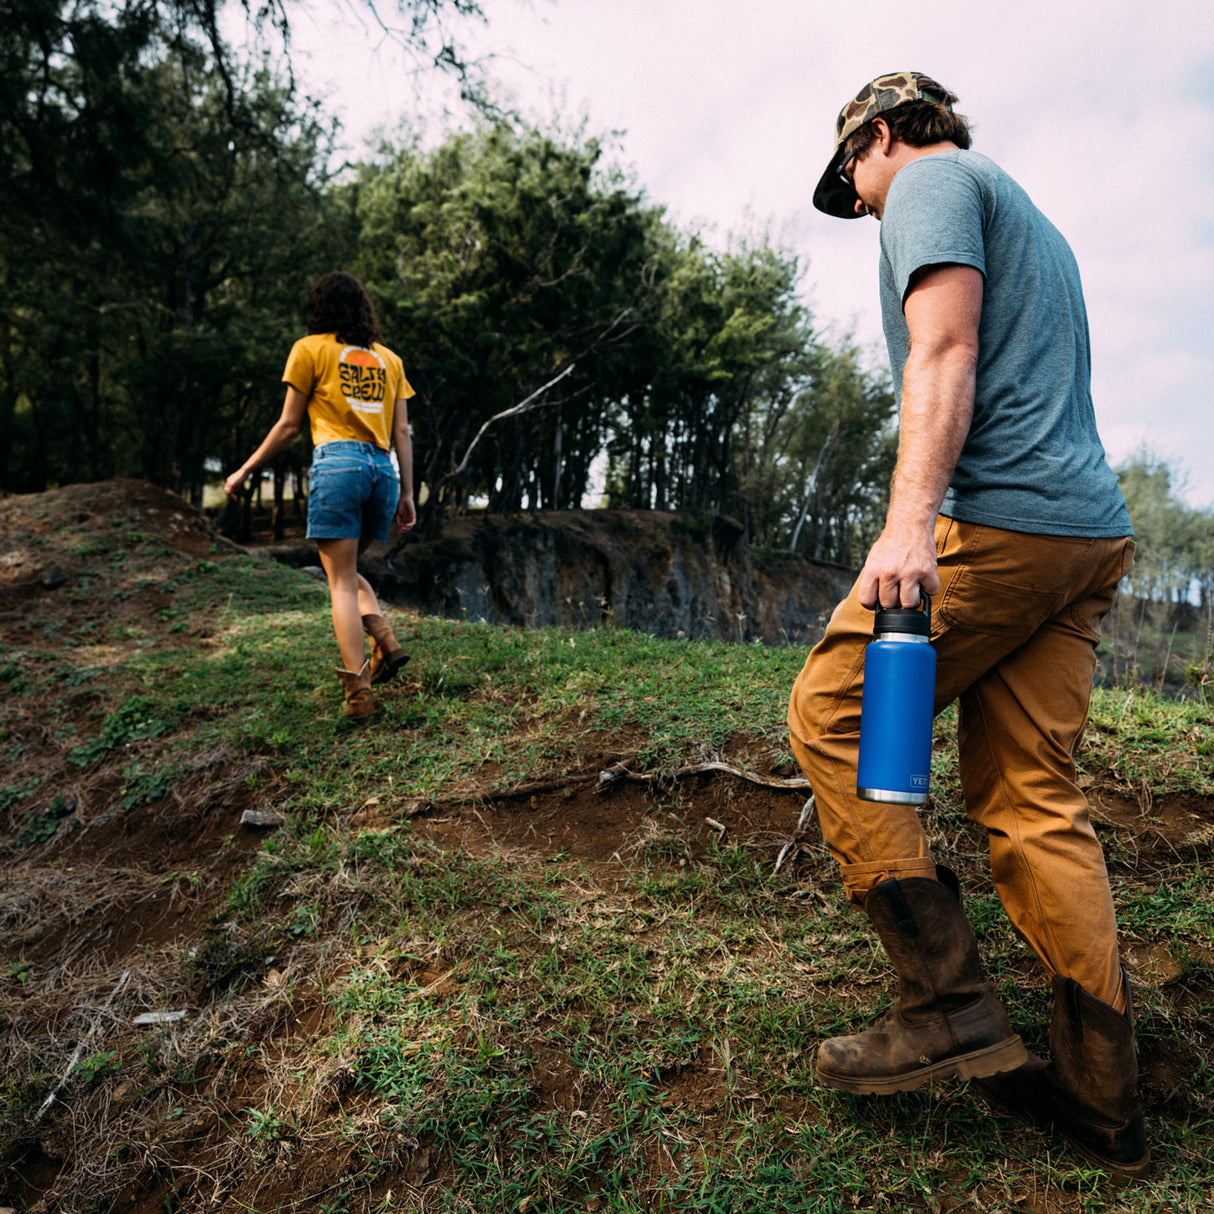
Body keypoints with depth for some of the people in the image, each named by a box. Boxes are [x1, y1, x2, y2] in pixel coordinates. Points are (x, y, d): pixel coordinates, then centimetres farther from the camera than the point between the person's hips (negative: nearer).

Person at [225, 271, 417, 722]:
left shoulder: (310, 349, 9)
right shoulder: (389, 359, 20)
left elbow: (288, 425, 7)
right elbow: (402, 434, 13)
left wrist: (245, 470, 16)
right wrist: (407, 494, 13)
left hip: (337, 462, -4)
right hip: (383, 470, 5)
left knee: (340, 581, -3)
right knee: (347, 570, 21)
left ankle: (359, 693, -11)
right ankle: (385, 640, -3)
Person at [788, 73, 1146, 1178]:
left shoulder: (932, 183, 4)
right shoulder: (1028, 219, 33)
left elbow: (944, 355, -14)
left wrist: (909, 521, -25)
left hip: (997, 520, -9)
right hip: (1092, 527, 9)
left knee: (831, 716, -3)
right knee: (1034, 798, 6)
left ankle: (951, 1007, -5)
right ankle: (1102, 1098, 10)